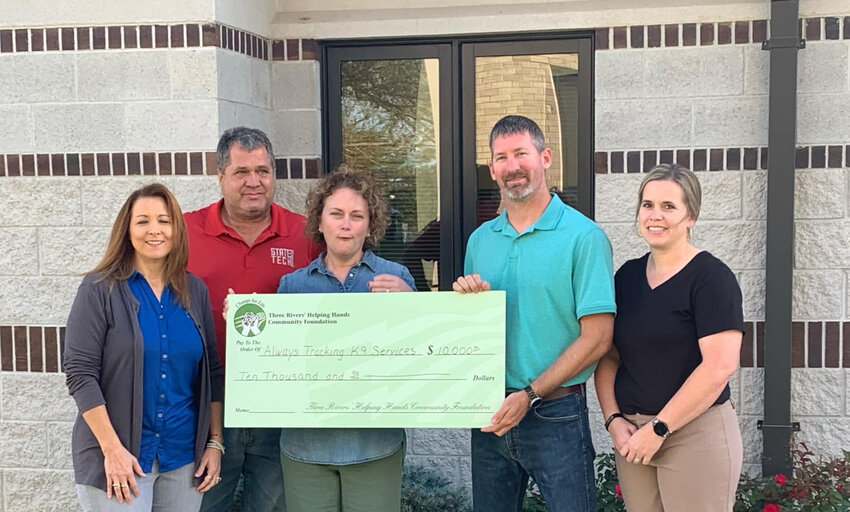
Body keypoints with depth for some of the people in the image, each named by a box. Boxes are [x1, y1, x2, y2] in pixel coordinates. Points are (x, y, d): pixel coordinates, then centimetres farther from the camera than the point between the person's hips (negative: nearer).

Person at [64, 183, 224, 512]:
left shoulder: (195, 291, 6)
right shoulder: (100, 290, -6)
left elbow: (211, 371, 9)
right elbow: (80, 373, -11)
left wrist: (215, 442, 4)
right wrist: (112, 449, -16)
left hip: (184, 456, 4)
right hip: (118, 455, -4)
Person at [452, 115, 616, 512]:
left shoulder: (583, 236, -8)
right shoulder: (480, 240, 9)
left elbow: (596, 338, -13)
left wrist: (530, 394, -17)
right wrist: (465, 302, -6)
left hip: (555, 416, -5)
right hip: (490, 414, 5)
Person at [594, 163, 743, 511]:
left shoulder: (711, 277, -9)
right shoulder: (627, 275, 9)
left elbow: (719, 367, -17)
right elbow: (608, 356, 11)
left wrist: (658, 429, -15)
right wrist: (614, 420, -3)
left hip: (695, 435, -5)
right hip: (632, 434, 6)